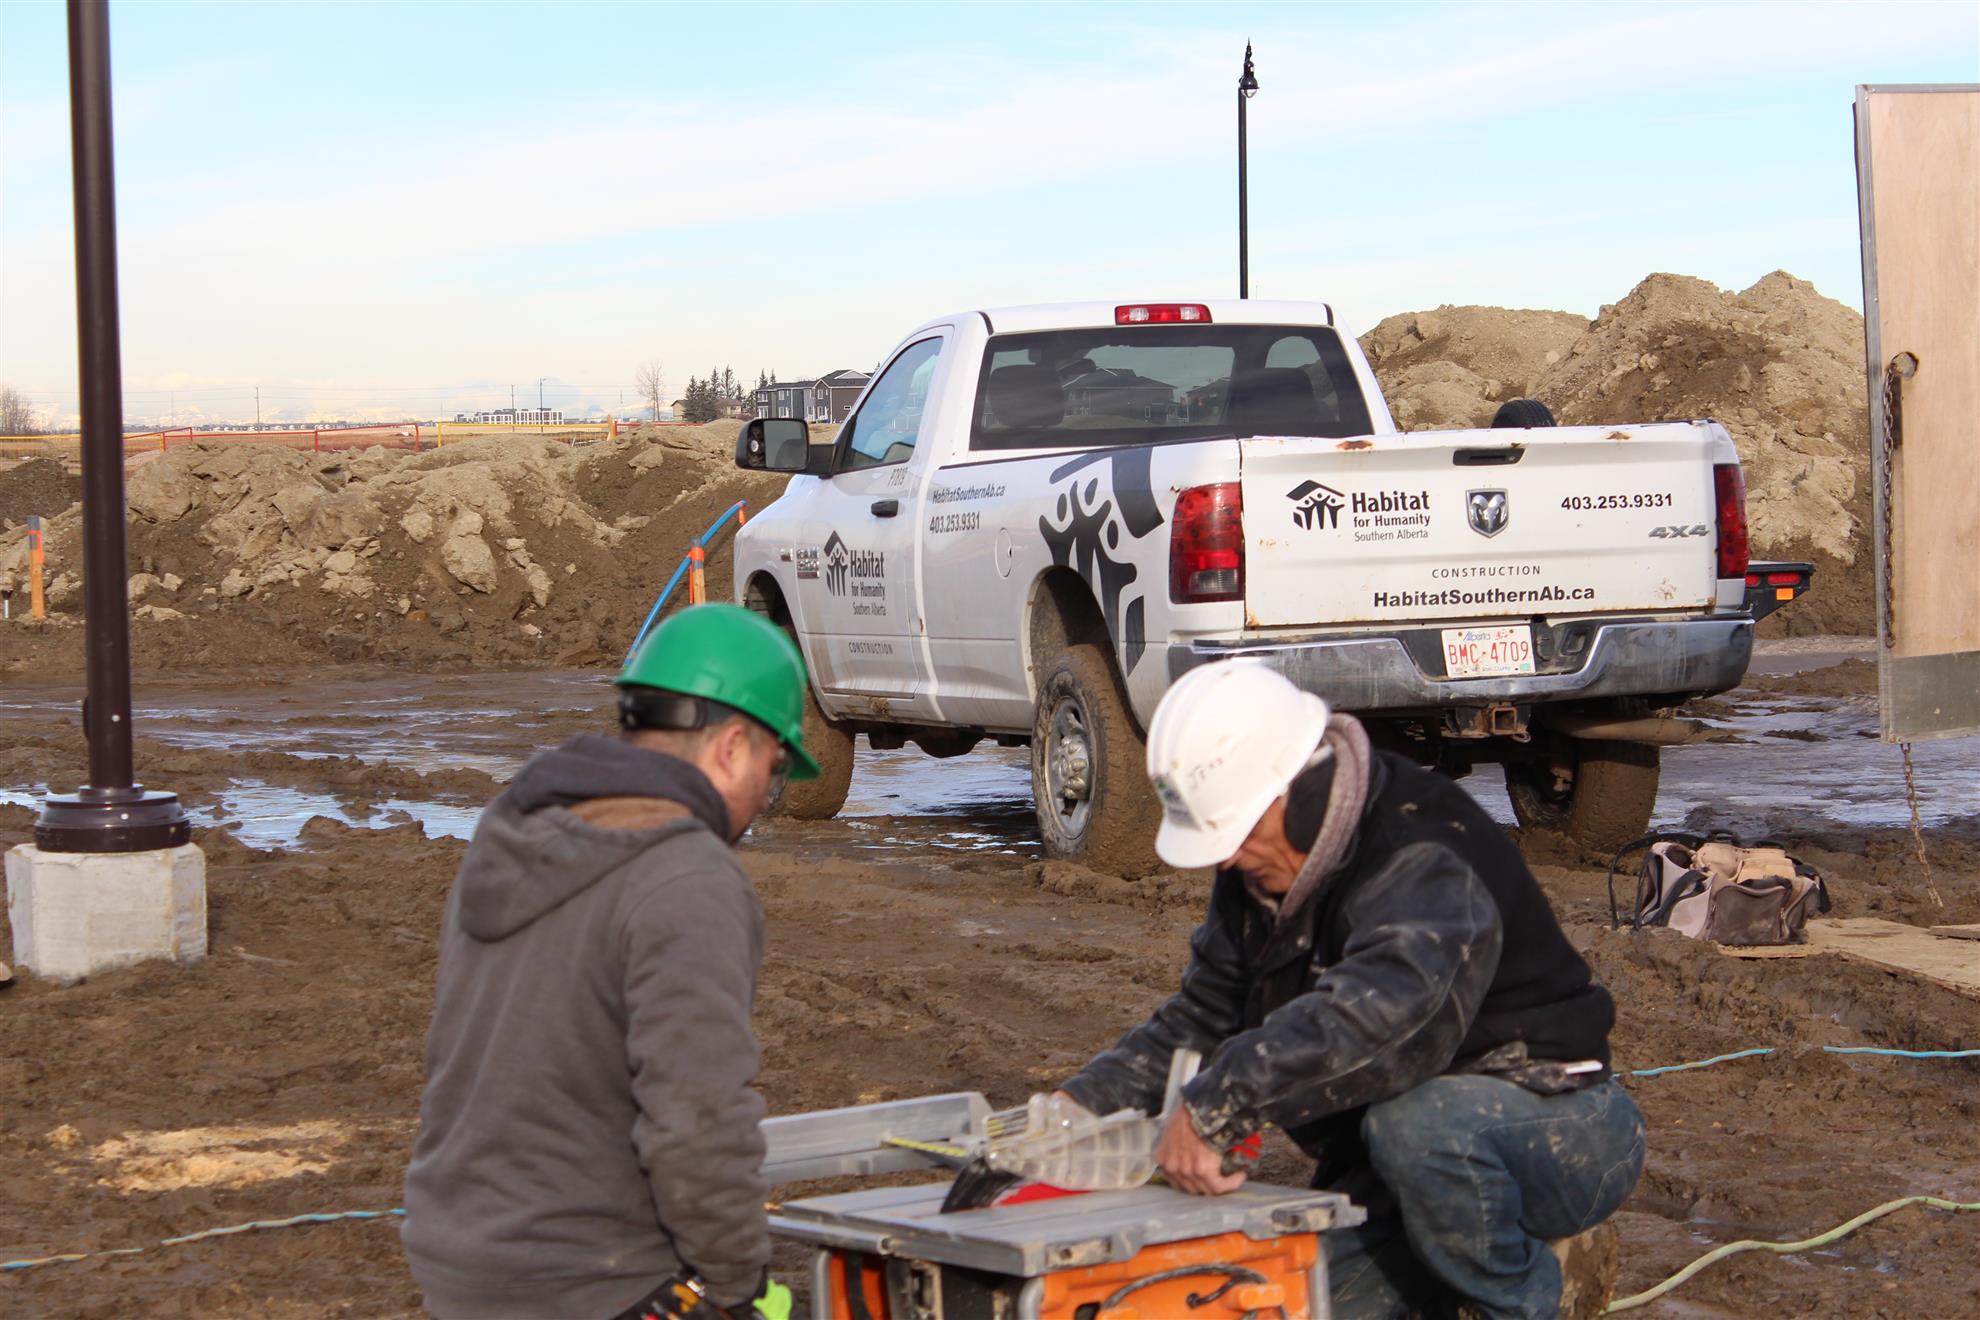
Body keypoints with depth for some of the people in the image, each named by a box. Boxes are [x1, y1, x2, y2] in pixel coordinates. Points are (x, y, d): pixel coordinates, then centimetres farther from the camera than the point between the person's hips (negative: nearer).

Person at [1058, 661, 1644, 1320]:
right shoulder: (1258, 874, 3)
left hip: (1564, 1130, -8)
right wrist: (1083, 1104, -7)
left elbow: (1383, 1012, -46)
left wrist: (1213, 1107, -47)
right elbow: (1200, 1021, 9)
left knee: (1417, 1125, -38)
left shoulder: (1427, 863, -27)